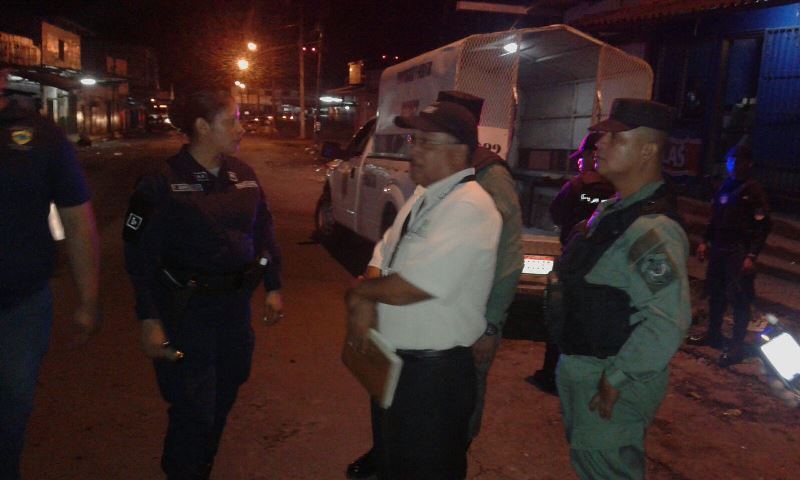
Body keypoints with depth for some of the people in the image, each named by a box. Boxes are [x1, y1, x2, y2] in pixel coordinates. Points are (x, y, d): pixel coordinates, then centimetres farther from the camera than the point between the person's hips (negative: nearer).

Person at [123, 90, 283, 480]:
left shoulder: (243, 175, 4)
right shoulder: (163, 183, -12)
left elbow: (264, 233, 12)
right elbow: (140, 255, -12)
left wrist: (273, 288, 11)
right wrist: (149, 320, -13)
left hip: (235, 304, 6)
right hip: (186, 311, -6)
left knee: (222, 400, 18)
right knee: (193, 411, 0)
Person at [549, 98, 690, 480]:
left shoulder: (653, 229, -25)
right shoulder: (613, 211, 7)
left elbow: (668, 321, -33)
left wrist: (616, 379, -26)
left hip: (611, 386, -10)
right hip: (581, 369, 10)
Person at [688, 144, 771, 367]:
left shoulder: (754, 191, -9)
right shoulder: (725, 187, 12)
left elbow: (763, 226, -12)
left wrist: (752, 256, -17)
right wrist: (705, 242, 14)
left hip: (739, 253, -7)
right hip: (718, 249, 7)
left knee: (740, 299, -4)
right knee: (715, 293, 15)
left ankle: (737, 346, 3)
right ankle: (713, 334, 29)